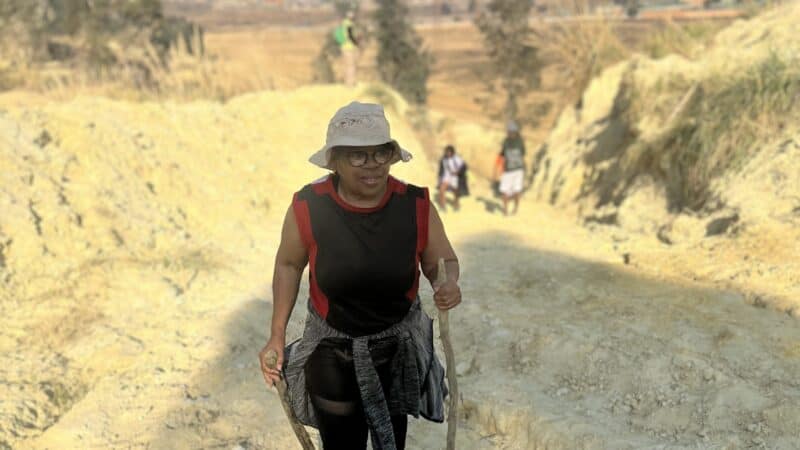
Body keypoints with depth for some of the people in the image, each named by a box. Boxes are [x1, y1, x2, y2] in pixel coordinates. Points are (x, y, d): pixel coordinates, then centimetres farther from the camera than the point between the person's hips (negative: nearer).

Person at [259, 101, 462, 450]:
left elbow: (444, 261, -4)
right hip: (332, 350, -1)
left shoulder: (415, 205, -18)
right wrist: (277, 336, -3)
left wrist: (450, 285, -28)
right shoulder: (308, 207, -20)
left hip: (398, 346, 1)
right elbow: (288, 264, -3)